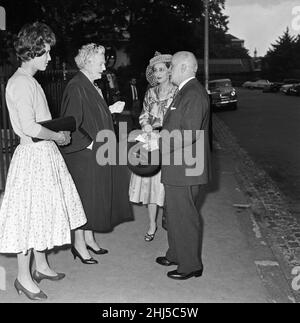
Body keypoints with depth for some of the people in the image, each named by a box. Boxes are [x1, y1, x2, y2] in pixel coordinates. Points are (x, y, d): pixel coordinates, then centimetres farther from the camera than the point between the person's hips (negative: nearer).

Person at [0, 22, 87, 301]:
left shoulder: (30, 81, 15)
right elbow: (29, 127, -24)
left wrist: (57, 133, 8)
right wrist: (58, 136, -12)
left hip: (45, 154, 10)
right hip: (33, 156, -10)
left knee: (42, 212, 17)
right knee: (30, 214, -1)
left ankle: (41, 266, 31)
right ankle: (23, 277, 12)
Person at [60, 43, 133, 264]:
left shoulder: (92, 86, 11)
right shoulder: (76, 87, -18)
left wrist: (110, 110, 10)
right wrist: (89, 144, -20)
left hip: (96, 154, 10)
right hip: (83, 155, -9)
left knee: (95, 196, 15)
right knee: (85, 196, 0)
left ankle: (89, 238, 28)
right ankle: (79, 244, 14)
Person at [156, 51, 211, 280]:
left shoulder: (194, 95, -19)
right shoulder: (186, 92, 14)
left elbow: (189, 134, -26)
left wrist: (157, 142, -19)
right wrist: (156, 135, 10)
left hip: (185, 169, -11)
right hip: (179, 169, 11)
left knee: (184, 217, 1)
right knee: (175, 213, 21)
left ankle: (191, 266, 16)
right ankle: (176, 254, 37)